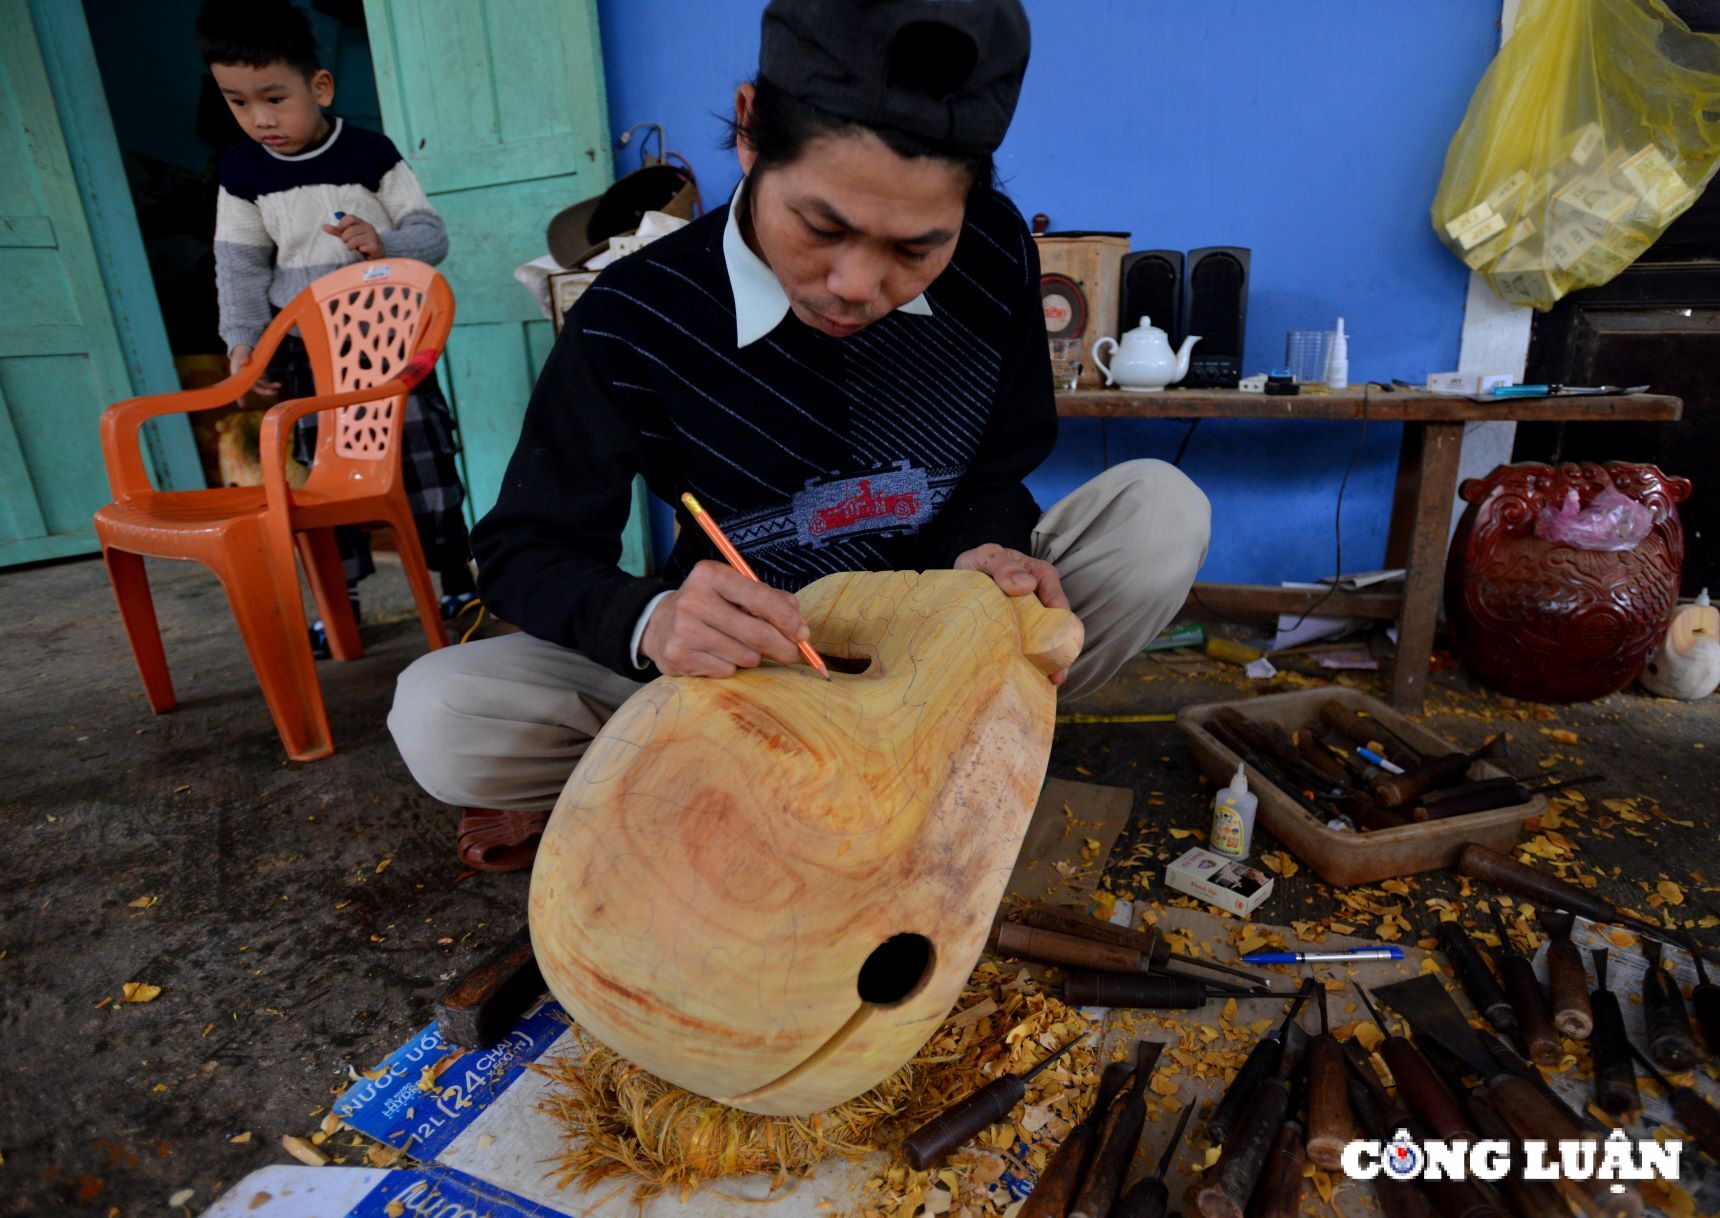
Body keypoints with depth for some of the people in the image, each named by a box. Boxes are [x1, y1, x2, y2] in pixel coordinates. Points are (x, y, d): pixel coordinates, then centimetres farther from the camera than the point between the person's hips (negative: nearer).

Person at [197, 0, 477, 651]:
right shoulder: (243, 171, 3)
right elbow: (241, 266, 7)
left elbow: (431, 235, -4)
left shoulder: (371, 153, -5)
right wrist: (243, 341, -1)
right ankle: (342, 602, 17)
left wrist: (384, 245, -24)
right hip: (306, 351, 3)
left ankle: (457, 581, 11)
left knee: (425, 459, -2)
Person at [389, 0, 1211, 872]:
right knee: (437, 717, -20)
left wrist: (984, 550, -24)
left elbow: (997, 470, 1)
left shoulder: (995, 254, -11)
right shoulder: (635, 320, -17)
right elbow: (523, 551, -13)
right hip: (743, 667, -2)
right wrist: (651, 621, -36)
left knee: (1161, 507, -20)